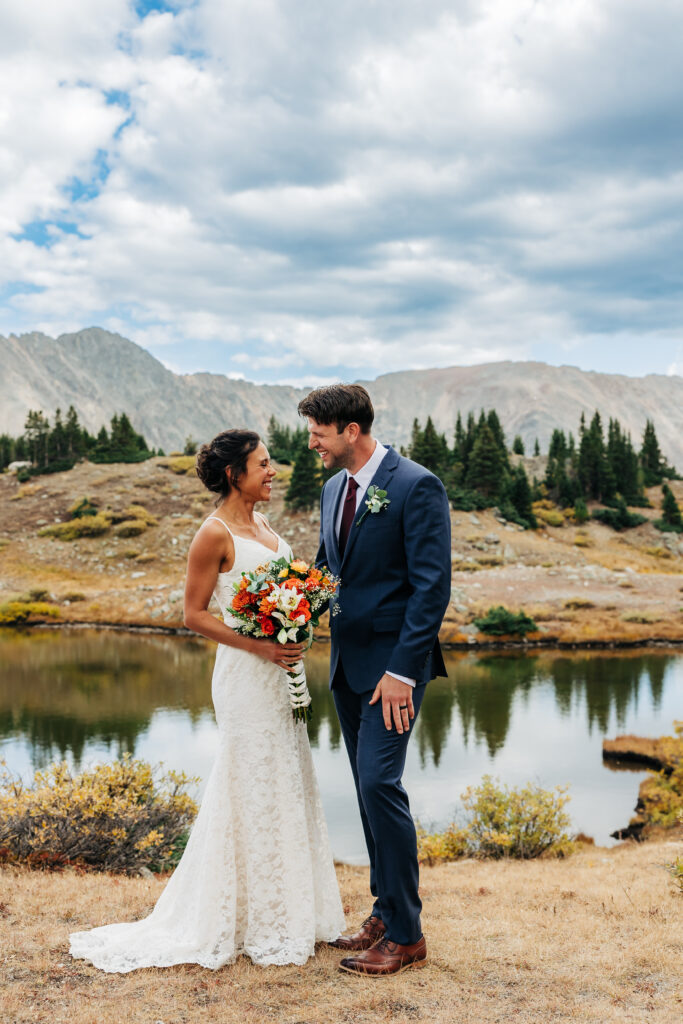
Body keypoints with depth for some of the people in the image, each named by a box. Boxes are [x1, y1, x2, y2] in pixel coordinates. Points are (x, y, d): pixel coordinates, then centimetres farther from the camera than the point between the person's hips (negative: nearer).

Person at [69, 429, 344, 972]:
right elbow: (195, 613, -12)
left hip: (281, 671, 9)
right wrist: (259, 646, -20)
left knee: (287, 782, 14)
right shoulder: (215, 533, -13)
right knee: (255, 789, -1)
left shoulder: (261, 524, 12)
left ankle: (289, 911, 27)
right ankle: (258, 923, 13)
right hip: (246, 675, -9)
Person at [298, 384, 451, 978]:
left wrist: (402, 670, -20)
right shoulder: (333, 489, 12)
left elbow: (432, 586, -17)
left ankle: (406, 935, 0)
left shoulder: (416, 487, -13)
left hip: (393, 663, -8)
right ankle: (386, 911, 24)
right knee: (368, 789, 13)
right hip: (348, 662, 8)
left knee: (380, 784, -11)